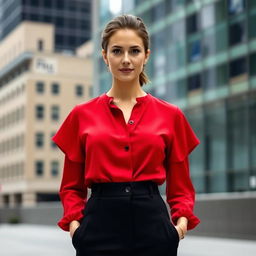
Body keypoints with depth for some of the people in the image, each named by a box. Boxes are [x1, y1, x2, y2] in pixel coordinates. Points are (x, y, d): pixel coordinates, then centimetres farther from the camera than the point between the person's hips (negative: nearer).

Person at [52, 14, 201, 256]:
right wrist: (73, 222, -6)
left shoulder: (171, 115, 6)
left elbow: (180, 186, 10)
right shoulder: (82, 115, 6)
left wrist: (182, 220, -8)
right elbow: (72, 185, 10)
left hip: (152, 228, 1)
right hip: (100, 226, 0)